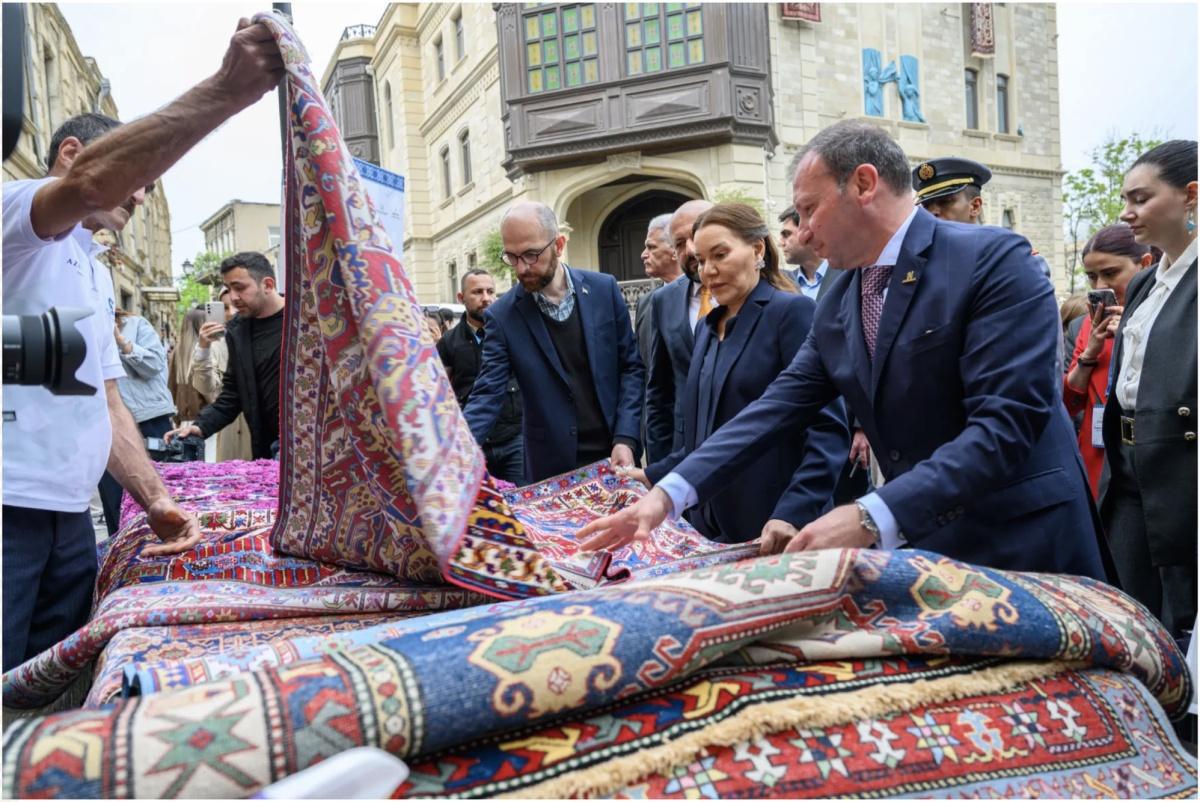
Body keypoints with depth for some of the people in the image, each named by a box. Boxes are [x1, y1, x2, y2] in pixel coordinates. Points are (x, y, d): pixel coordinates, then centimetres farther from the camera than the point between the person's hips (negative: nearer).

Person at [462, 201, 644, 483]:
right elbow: (487, 394, -9)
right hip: (552, 467, -1)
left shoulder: (604, 289, -3)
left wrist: (625, 439, -8)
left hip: (614, 453, 2)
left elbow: (631, 366, 1)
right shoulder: (502, 316, -7)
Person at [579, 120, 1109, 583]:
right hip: (921, 549, 6)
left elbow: (1007, 423, -22)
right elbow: (777, 408, 4)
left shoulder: (994, 260, -14)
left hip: (1022, 549, -5)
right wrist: (668, 494, -6)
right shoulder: (838, 303, 7)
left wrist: (871, 519, -30)